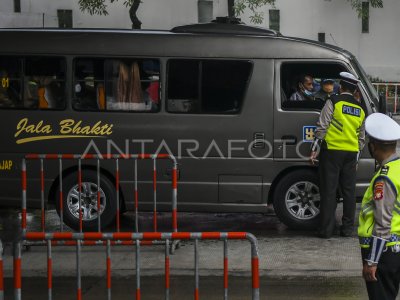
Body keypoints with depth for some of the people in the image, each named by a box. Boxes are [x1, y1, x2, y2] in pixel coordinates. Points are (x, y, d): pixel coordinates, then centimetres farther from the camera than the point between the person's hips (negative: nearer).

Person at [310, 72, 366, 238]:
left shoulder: (334, 101, -5)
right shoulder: (360, 109, 13)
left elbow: (322, 127, -9)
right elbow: (362, 137, 17)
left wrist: (315, 149, -5)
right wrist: (356, 158, 23)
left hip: (332, 151, -5)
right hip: (351, 154, 5)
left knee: (329, 191, -2)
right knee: (349, 191, 10)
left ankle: (326, 229, -2)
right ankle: (347, 228, 13)